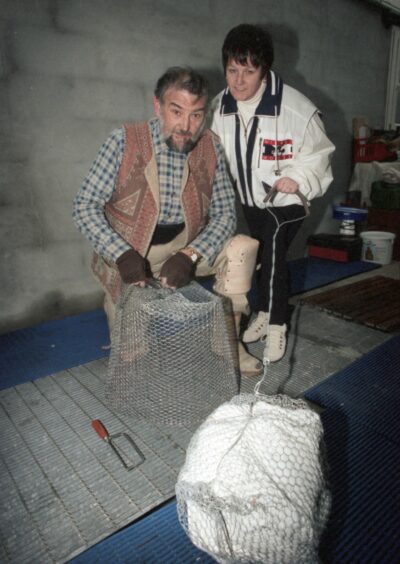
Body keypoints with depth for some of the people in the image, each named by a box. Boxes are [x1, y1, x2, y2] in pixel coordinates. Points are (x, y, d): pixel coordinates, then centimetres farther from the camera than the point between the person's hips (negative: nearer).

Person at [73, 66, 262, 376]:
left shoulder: (211, 147, -6)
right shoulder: (125, 141, -16)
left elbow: (225, 212, -8)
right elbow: (85, 206, -15)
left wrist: (190, 255, -24)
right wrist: (123, 254, -29)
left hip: (187, 250, 3)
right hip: (130, 255, -2)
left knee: (243, 247, -18)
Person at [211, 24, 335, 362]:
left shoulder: (296, 109, -24)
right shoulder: (221, 106, -7)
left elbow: (317, 154, -13)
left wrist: (297, 178, -30)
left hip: (286, 201, -5)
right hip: (250, 199, 6)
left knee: (274, 258, -13)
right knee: (260, 258, 16)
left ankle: (277, 325, 9)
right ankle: (264, 313, 36)